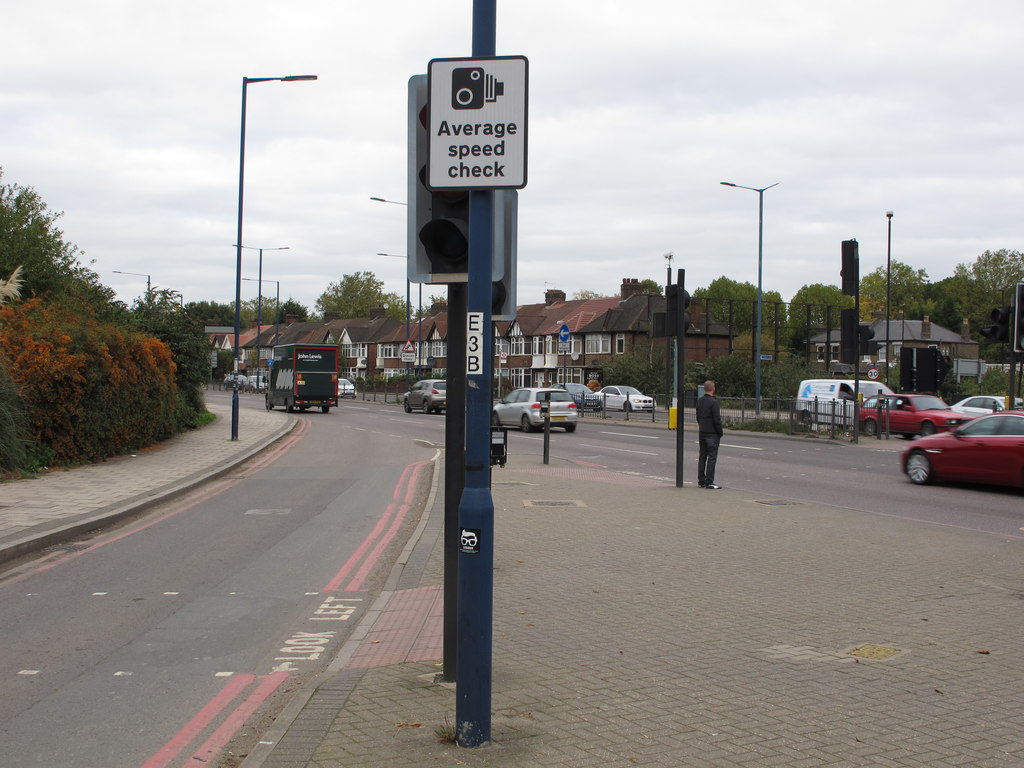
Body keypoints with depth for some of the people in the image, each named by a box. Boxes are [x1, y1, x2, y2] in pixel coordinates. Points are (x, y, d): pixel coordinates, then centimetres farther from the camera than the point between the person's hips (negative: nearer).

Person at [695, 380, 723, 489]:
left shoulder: (699, 401, 7)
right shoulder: (713, 402, -17)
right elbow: (717, 420, -17)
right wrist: (720, 433, -7)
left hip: (702, 433, 8)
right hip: (712, 434, -8)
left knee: (702, 457, 12)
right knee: (712, 458, -5)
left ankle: (701, 481, 16)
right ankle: (709, 482, -7)